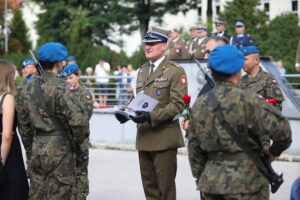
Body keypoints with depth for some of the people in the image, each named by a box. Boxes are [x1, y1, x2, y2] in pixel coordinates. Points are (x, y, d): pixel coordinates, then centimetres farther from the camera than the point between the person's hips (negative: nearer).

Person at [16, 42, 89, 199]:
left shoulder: (29, 88, 10)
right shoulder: (60, 87, -12)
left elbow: (23, 123, 16)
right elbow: (79, 119, -22)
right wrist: (81, 148, -8)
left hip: (36, 150, 7)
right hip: (59, 150, -7)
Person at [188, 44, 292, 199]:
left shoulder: (199, 104, 6)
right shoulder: (247, 100, -12)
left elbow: (194, 149, 12)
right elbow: (281, 129, -17)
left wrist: (200, 178, 21)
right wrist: (274, 151, 2)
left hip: (210, 182, 5)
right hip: (245, 185, -5)